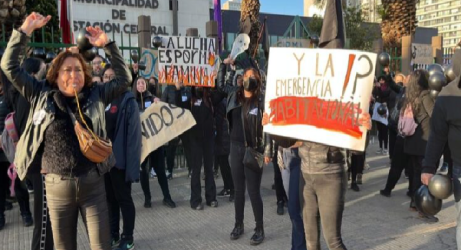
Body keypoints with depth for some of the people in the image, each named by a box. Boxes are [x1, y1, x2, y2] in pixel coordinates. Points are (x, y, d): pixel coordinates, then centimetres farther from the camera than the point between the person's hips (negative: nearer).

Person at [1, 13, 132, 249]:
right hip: (57, 187, 0)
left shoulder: (96, 95, 3)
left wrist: (107, 44, -4)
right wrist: (25, 29, -1)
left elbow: (124, 78, 4)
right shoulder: (42, 95, 3)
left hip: (92, 183, 0)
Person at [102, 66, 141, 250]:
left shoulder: (127, 100, -10)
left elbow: (133, 133, -15)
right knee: (109, 198, 15)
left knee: (123, 198, 5)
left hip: (119, 158, -6)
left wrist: (130, 162, -20)